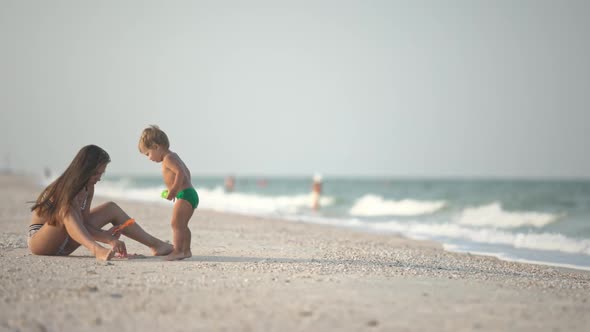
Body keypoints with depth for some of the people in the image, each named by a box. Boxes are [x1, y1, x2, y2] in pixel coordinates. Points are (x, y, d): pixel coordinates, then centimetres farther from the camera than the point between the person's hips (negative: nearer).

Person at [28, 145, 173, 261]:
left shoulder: (88, 189, -1)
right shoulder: (65, 189, -27)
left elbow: (84, 223, -6)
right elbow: (73, 223, -37)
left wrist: (110, 239, -20)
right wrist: (95, 248, -49)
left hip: (62, 244, 8)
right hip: (38, 241, -8)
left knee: (111, 209, 4)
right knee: (65, 211, -37)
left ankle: (156, 244, 2)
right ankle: (98, 251, -53)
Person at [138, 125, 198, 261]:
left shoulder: (168, 158, -12)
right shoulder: (173, 156, 19)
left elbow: (180, 173, -25)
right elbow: (186, 172, 26)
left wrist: (173, 190, -23)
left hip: (184, 195, -11)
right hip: (191, 194, 11)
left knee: (176, 223, -12)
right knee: (182, 225, 17)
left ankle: (178, 250, -15)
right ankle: (186, 250, 22)